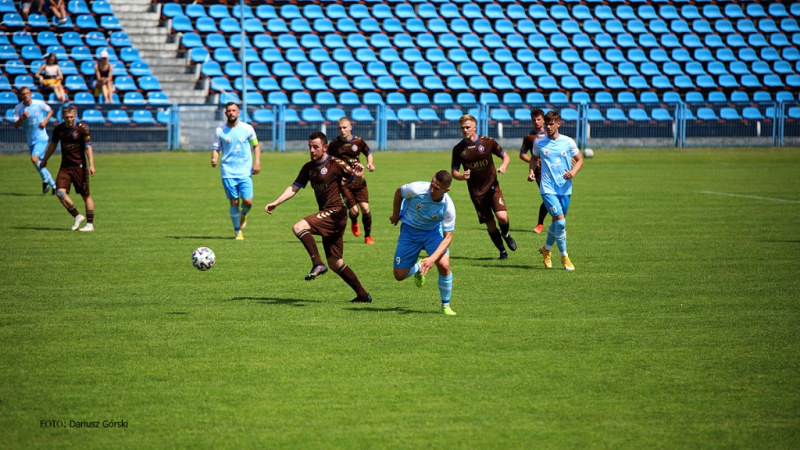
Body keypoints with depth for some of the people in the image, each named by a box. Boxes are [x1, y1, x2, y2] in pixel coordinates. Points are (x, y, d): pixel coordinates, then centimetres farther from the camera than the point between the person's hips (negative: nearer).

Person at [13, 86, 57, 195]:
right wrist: (22, 118, -24)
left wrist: (45, 121, -5)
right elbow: (16, 125, -5)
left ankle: (45, 180, -5)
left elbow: (50, 111, 12)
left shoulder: (39, 104, -6)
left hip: (41, 138, -4)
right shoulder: (18, 108, -3)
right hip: (30, 140, 4)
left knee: (34, 158, -25)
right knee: (39, 164, 8)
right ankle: (53, 184, 23)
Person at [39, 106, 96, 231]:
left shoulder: (82, 128, -10)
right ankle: (77, 216, 5)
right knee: (60, 192, -12)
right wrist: (45, 160, 25)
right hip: (65, 166, 4)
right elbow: (53, 144, 17)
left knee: (86, 195, 3)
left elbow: (88, 147, -11)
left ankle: (90, 224, 12)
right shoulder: (58, 129, 1)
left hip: (79, 166, -4)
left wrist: (91, 165, -20)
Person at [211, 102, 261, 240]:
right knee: (234, 202, -3)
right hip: (228, 172, 0)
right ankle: (237, 231, 14)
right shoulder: (220, 131, 2)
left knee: (248, 201, -10)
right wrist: (214, 159, -16)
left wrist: (257, 162, 1)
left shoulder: (247, 129, 2)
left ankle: (243, 215, 26)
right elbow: (216, 148, 6)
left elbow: (256, 145, 13)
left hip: (245, 172, 0)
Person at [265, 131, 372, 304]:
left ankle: (317, 264, -27)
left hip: (335, 212, -8)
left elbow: (357, 180, -10)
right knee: (335, 263, 9)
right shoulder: (309, 168, 13)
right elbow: (294, 188, 13)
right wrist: (275, 203, 2)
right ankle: (363, 295, 16)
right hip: (326, 216, 8)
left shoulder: (335, 164, -8)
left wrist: (359, 175, -33)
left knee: (299, 227, -25)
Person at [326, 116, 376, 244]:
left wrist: (370, 164, -1)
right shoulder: (334, 145, -4)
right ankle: (354, 222, 29)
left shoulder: (358, 141, 0)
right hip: (344, 182, -1)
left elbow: (368, 152, 18)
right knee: (354, 211, -10)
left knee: (365, 208, -9)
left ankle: (368, 236, 11)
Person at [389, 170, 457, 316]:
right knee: (400, 275, -1)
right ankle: (418, 268, 36)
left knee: (444, 264, -25)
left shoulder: (448, 207, -28)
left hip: (433, 232, -1)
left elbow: (448, 237, -24)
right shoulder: (417, 189, -30)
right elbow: (398, 192, -6)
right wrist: (395, 215, 5)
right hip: (409, 230, 1)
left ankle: (445, 305, -4)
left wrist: (432, 258, -36)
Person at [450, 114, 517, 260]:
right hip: (476, 192, 1)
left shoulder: (488, 142, -4)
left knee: (502, 216, -20)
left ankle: (505, 234, 15)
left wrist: (503, 166, -16)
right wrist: (462, 176, -18)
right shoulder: (458, 149, -2)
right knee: (490, 224, 3)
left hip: (492, 187, -1)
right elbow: (454, 172, 6)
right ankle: (502, 251, 23)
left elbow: (506, 157, 7)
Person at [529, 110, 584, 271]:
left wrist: (573, 172, -9)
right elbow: (534, 158, 19)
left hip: (565, 188, 2)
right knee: (560, 221, -16)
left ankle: (546, 249, 38)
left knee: (558, 222, 11)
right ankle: (564, 256, -3)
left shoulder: (568, 142, 0)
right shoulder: (539, 143, 1)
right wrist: (531, 172, 1)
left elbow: (579, 160, 10)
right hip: (548, 188, -2)